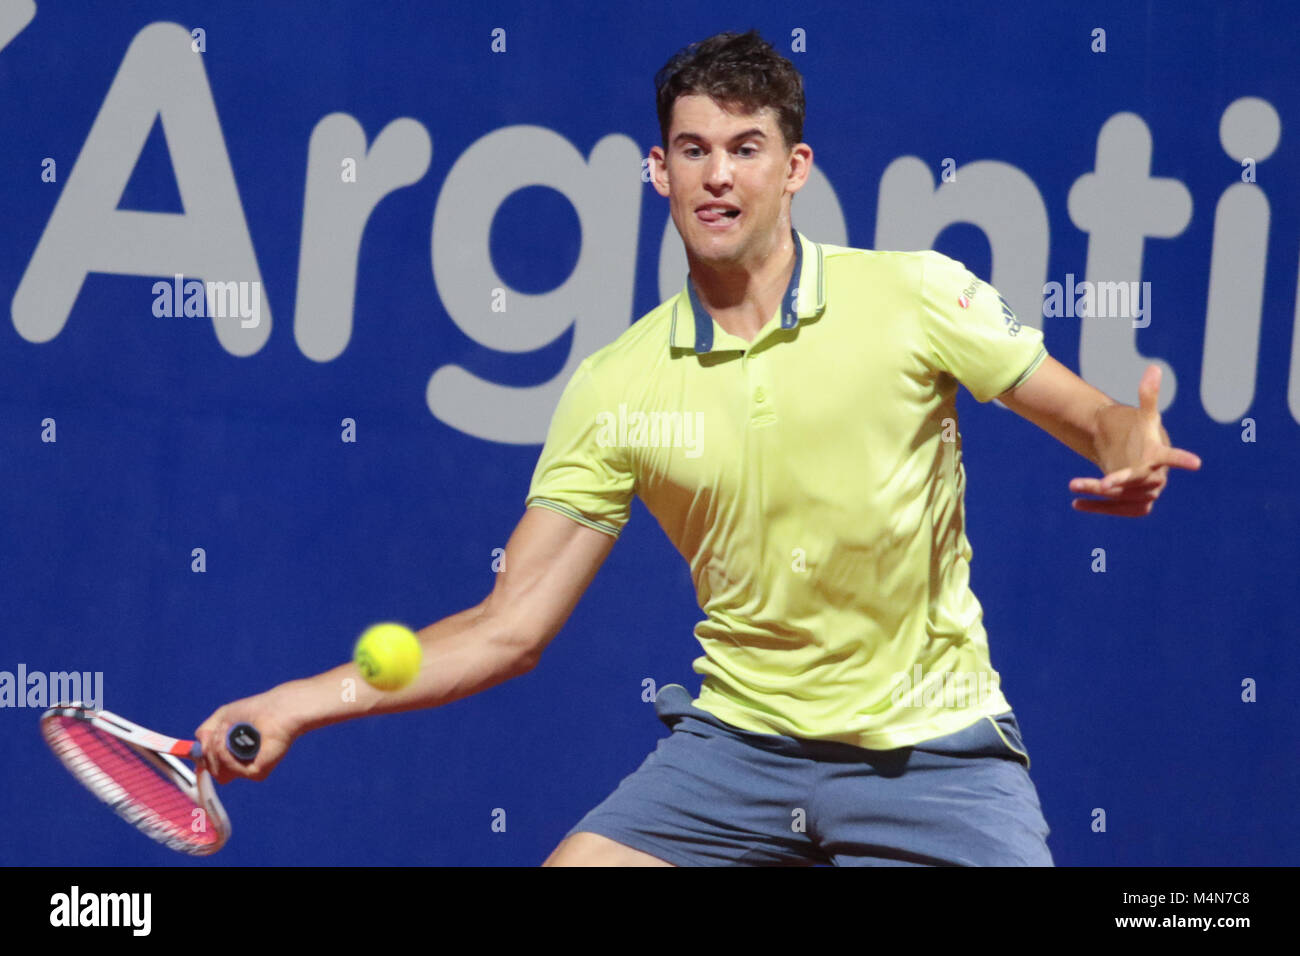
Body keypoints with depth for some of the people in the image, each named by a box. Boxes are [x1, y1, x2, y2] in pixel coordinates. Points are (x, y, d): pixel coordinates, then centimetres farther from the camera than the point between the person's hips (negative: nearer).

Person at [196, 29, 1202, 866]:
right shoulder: (616, 387, -1)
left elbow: (1096, 417, 0)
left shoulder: (919, 295, -6)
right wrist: (297, 703, -9)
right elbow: (511, 627, -1)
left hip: (930, 748, -2)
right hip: (739, 744, 2)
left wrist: (1134, 451, -25)